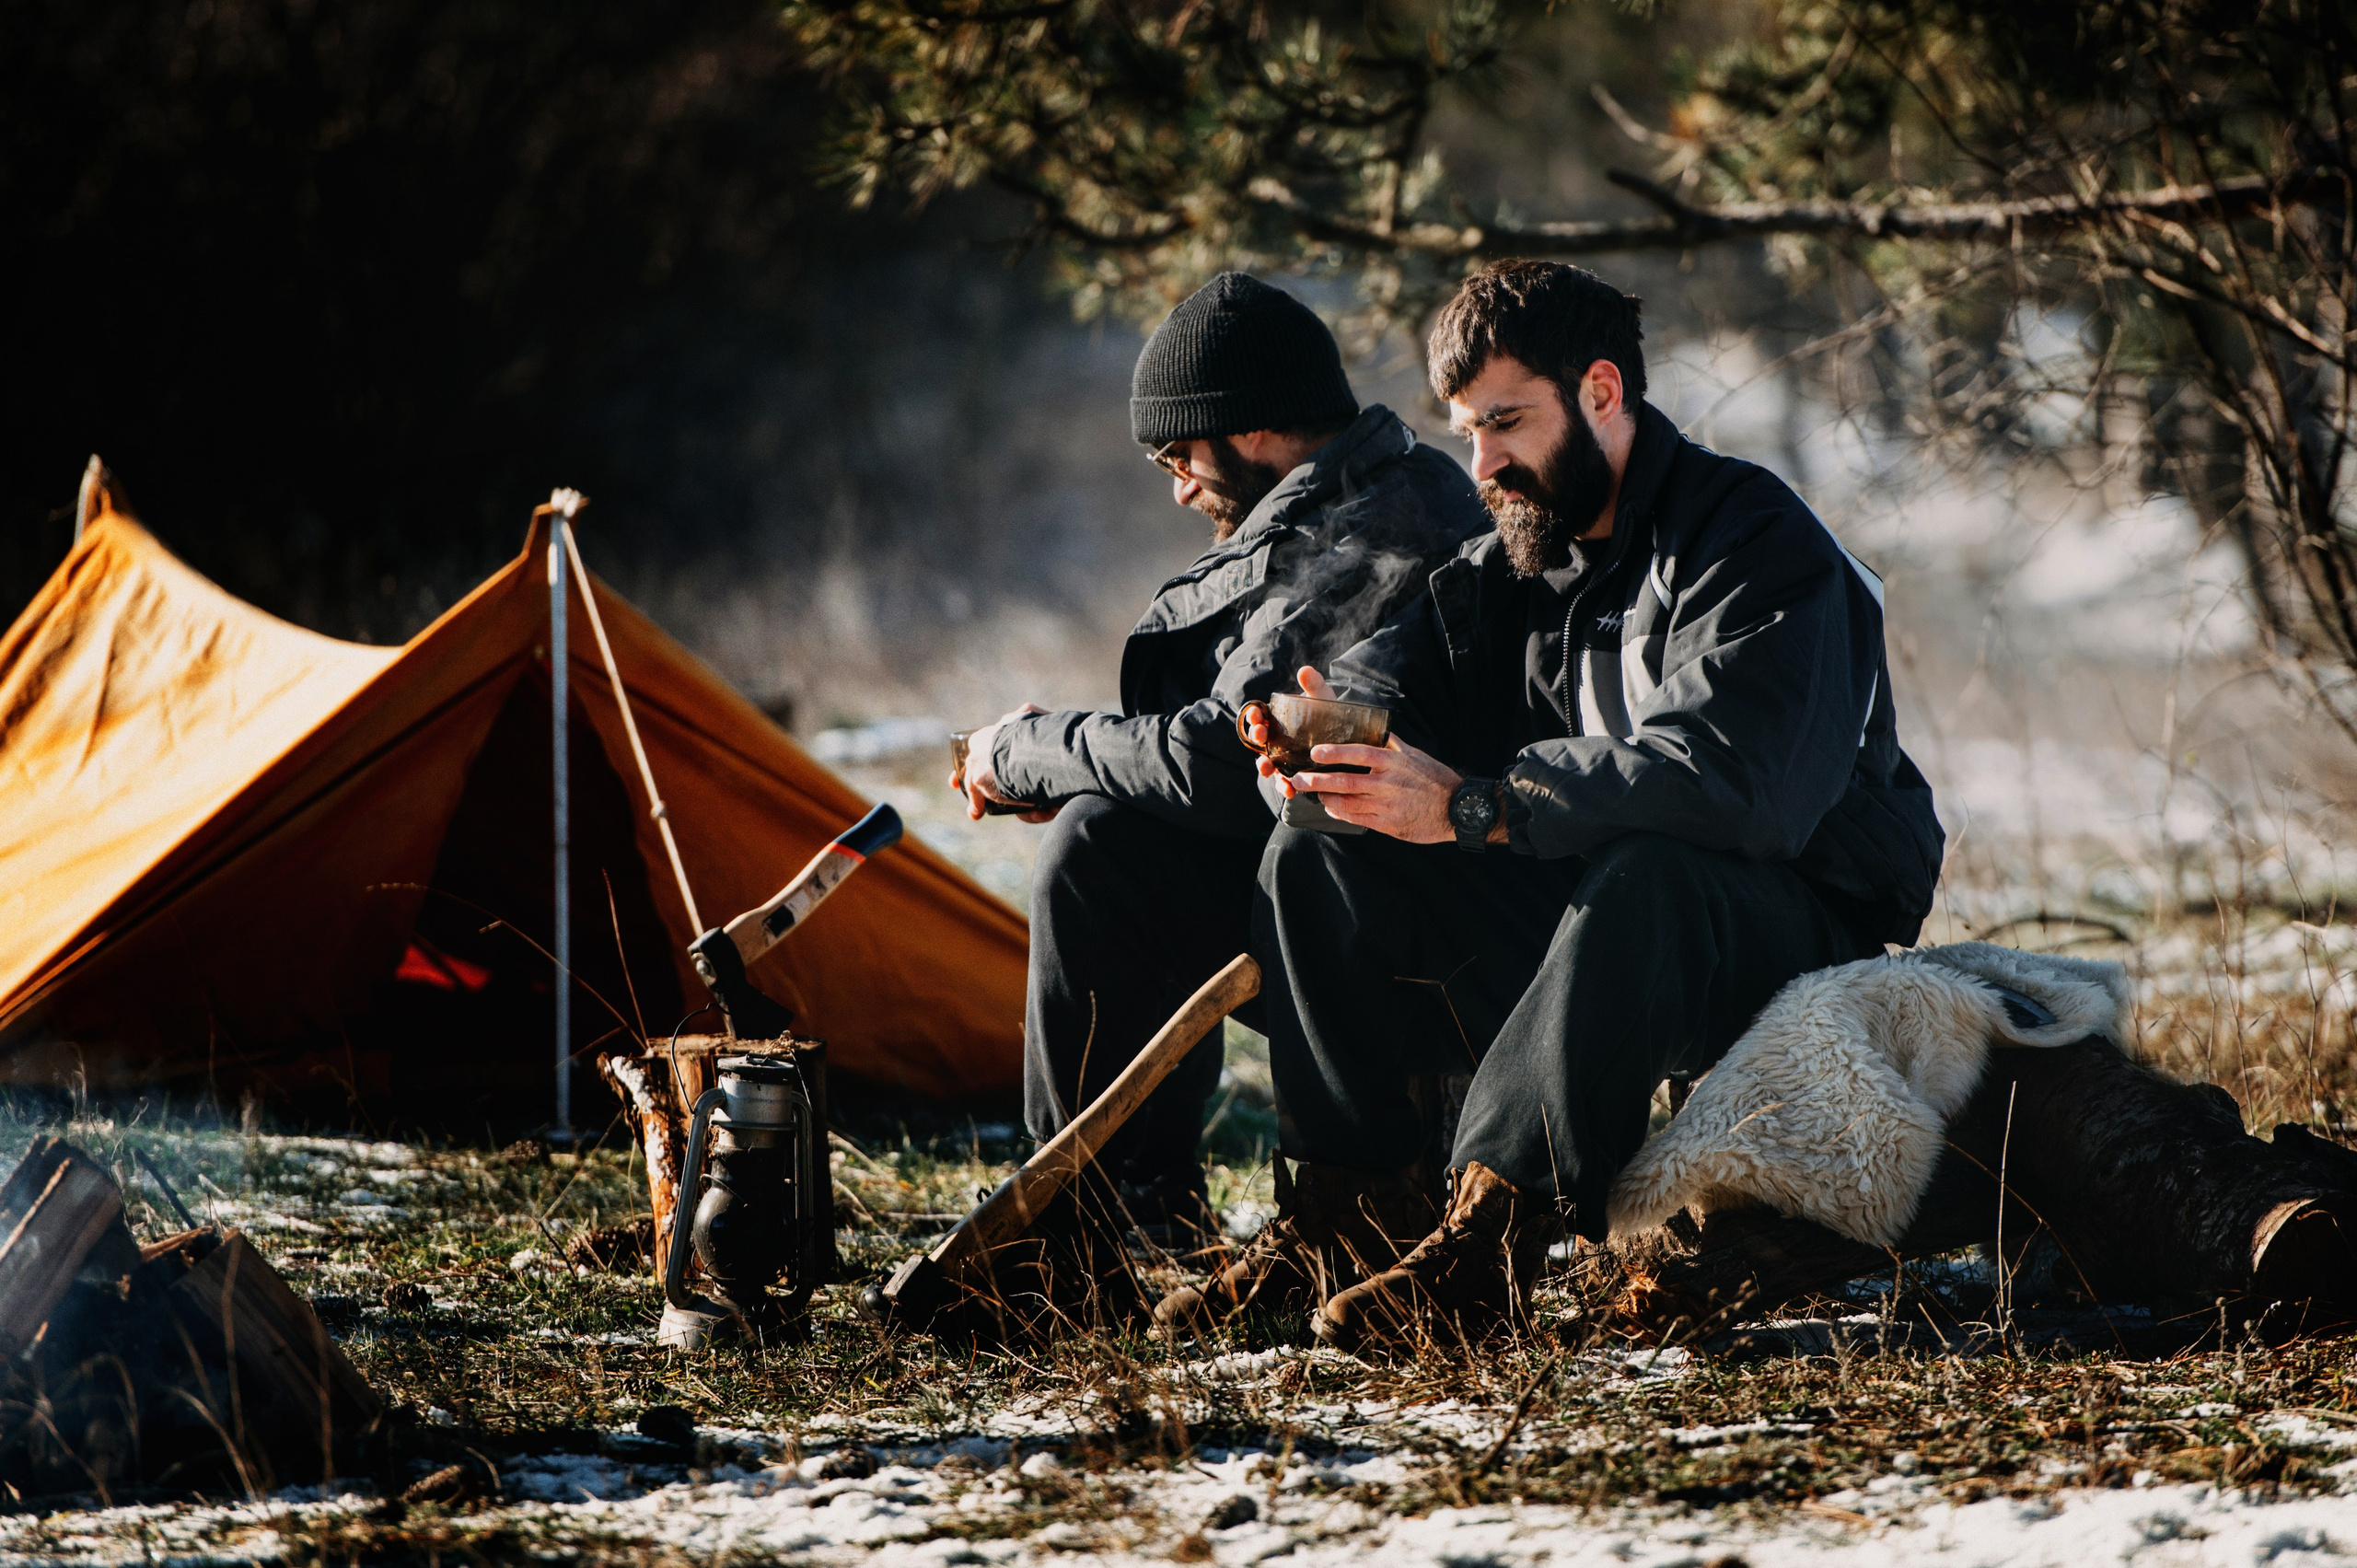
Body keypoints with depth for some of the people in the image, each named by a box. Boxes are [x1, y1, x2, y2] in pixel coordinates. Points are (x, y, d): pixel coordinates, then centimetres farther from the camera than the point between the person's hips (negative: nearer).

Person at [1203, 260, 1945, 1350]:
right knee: (1316, 860, -8)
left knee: (1642, 872, -40)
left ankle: (1496, 1233, -43)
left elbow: (1730, 778, -30)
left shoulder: (1757, 544, -14)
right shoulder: (1508, 568, 12)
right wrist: (1328, 729, -24)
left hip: (1798, 945, -7)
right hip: (1582, 924, 7)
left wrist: (1468, 805, -35)